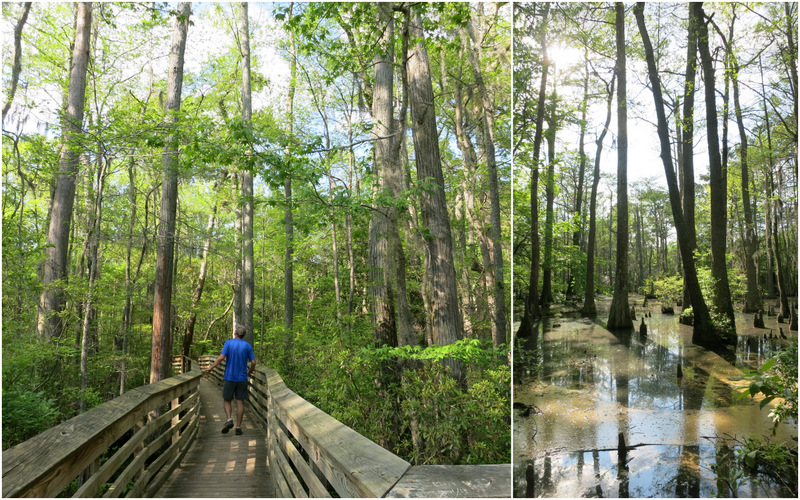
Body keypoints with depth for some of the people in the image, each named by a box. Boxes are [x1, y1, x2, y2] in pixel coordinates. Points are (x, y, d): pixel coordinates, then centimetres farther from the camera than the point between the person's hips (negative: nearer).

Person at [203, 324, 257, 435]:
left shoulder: (229, 343, -4)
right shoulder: (247, 345, 1)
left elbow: (221, 357, -14)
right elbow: (253, 362, -2)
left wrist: (211, 368, -6)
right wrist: (250, 372, 16)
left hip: (229, 377, -1)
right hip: (242, 378, 1)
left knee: (226, 400, 13)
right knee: (240, 402, 5)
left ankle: (229, 419, -8)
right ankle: (238, 427, 5)